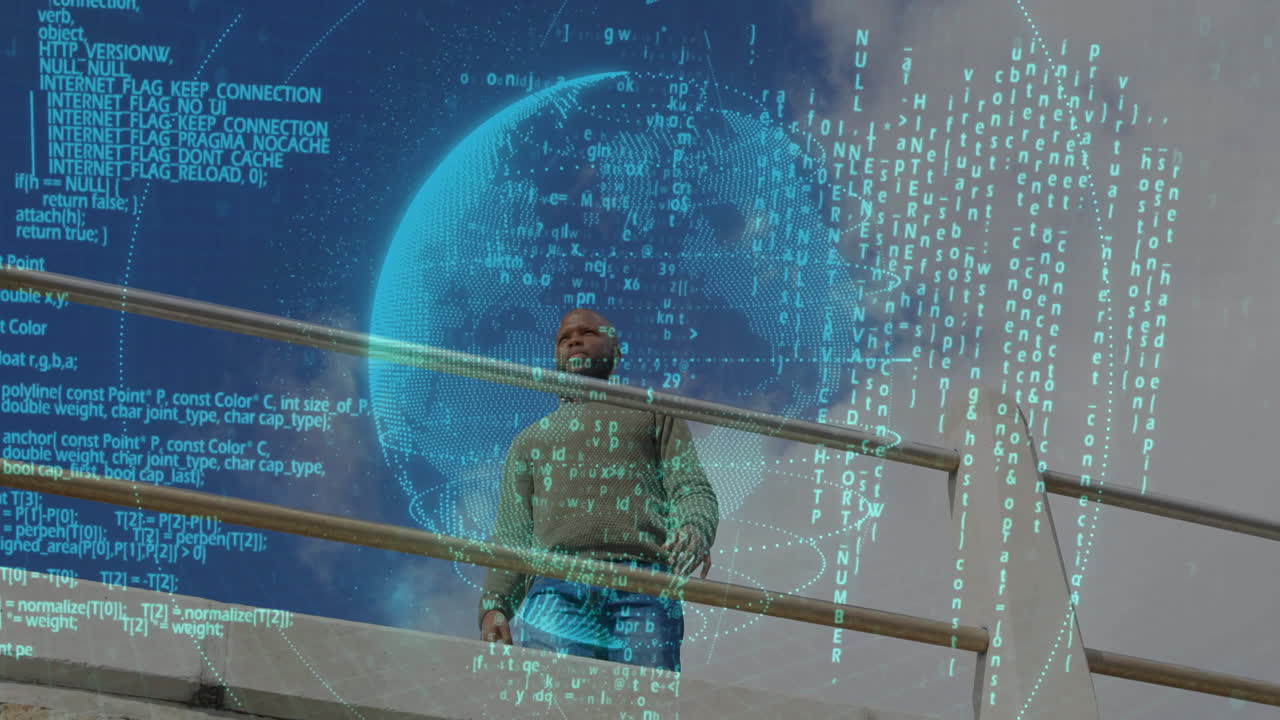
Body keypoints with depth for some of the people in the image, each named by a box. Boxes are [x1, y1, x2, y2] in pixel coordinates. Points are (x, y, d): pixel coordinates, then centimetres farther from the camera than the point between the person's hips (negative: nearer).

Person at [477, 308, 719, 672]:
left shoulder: (654, 414, 25)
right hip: (555, 589, 2)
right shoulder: (530, 439, 31)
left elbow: (692, 490, 12)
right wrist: (494, 605, 4)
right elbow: (512, 534, 21)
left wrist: (694, 530, -13)